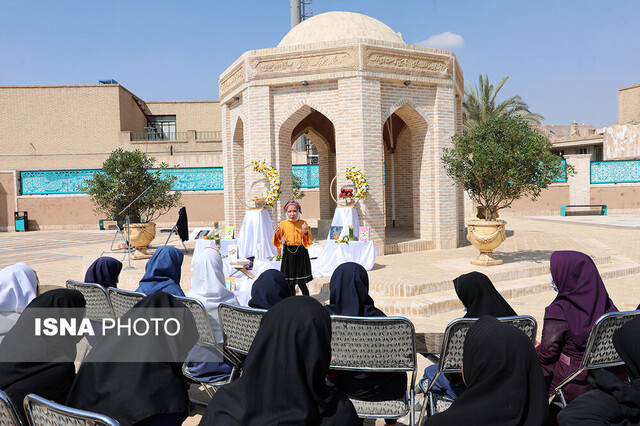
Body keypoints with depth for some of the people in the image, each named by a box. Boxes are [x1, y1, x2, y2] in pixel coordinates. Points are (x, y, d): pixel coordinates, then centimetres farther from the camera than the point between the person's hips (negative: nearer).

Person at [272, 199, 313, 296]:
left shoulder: (303, 223, 0)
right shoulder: (282, 224, 1)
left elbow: (309, 241, -1)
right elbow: (277, 242, 2)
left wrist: (306, 232, -20)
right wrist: (276, 234, -19)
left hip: (300, 254, -1)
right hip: (288, 254, 2)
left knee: (301, 283, -2)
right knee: (290, 283, 8)